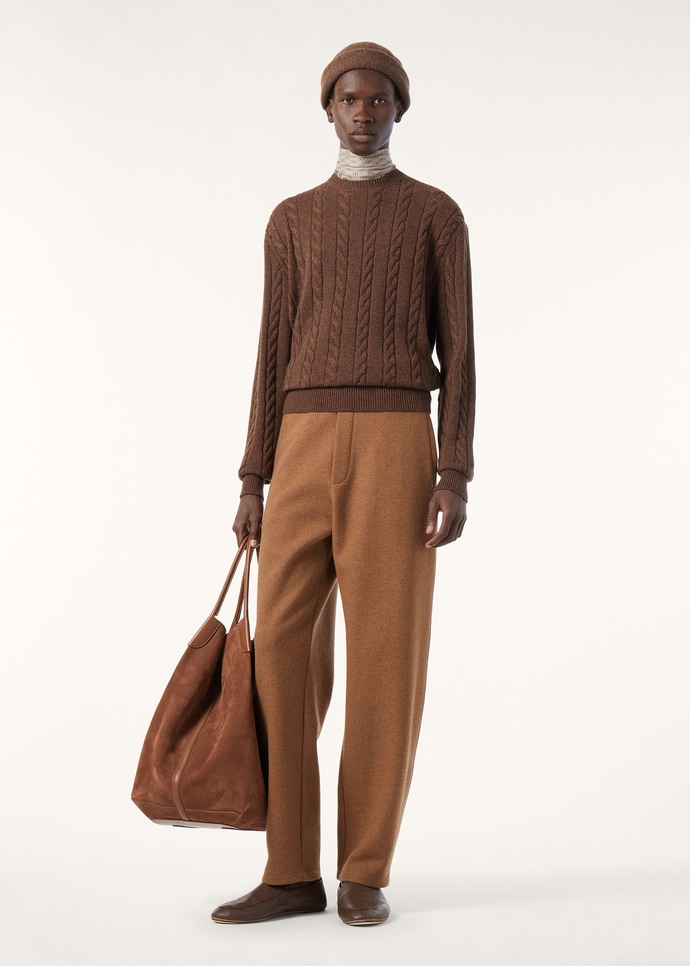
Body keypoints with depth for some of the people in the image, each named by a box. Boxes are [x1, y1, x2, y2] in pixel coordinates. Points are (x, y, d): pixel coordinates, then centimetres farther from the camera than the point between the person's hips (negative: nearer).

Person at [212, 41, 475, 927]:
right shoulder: (292, 221, 20)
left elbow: (459, 354, 4)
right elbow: (274, 358, 15)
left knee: (387, 658, -6)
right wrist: (253, 485, 7)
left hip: (399, 449, -3)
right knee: (283, 653, -4)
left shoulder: (438, 215, 11)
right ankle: (292, 874, 4)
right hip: (306, 453, 3)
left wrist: (456, 479, -8)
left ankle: (366, 871, 6)